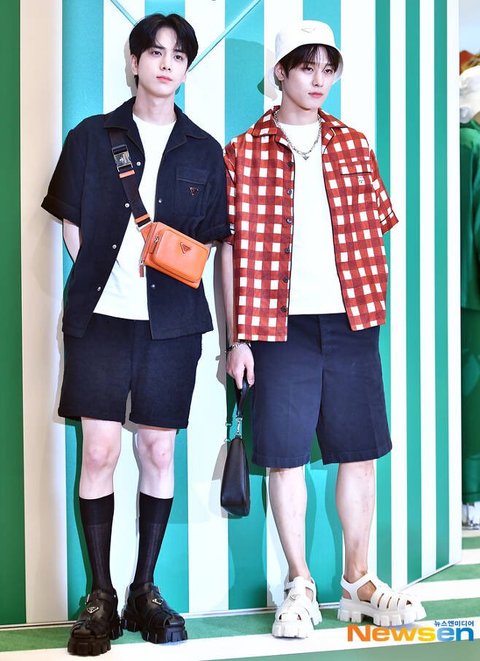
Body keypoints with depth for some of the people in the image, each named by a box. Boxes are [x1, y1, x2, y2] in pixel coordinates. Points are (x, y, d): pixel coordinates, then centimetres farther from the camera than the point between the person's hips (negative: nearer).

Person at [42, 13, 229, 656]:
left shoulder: (204, 151, 12)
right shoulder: (91, 138, 9)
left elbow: (213, 244, 12)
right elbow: (72, 224, 9)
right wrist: (102, 277, 0)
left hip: (171, 320, 1)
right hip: (100, 315, -1)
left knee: (158, 451, 3)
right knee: (99, 452, -5)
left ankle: (144, 592, 16)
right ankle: (100, 598, 6)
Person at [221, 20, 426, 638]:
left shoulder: (354, 145, 11)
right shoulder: (244, 151, 2)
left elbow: (376, 229, 15)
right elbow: (232, 248, 0)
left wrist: (373, 299, 1)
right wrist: (236, 338, -3)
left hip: (350, 321, 3)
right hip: (281, 325, -3)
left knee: (359, 451, 6)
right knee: (285, 456, 1)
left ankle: (357, 581, 18)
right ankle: (300, 586, 14)